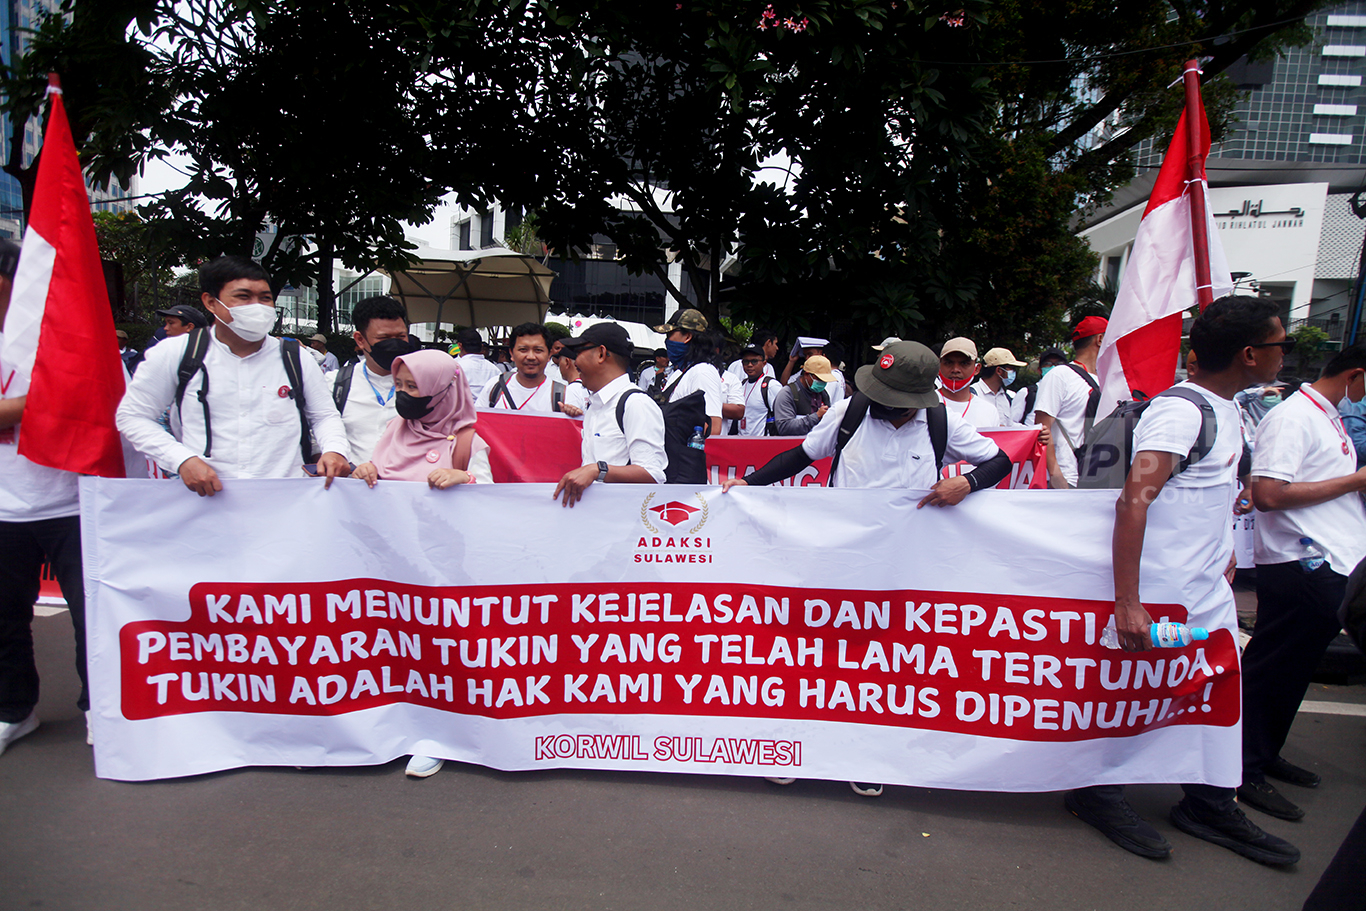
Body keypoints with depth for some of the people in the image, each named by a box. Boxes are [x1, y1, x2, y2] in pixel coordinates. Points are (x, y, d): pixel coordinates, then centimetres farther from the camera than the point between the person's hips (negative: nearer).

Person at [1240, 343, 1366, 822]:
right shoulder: (1292, 417, -13)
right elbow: (1268, 494, -23)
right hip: (1300, 564, -10)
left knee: (1296, 669, 16)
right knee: (1271, 670, -3)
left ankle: (1265, 755, 28)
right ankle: (1246, 771, 7)